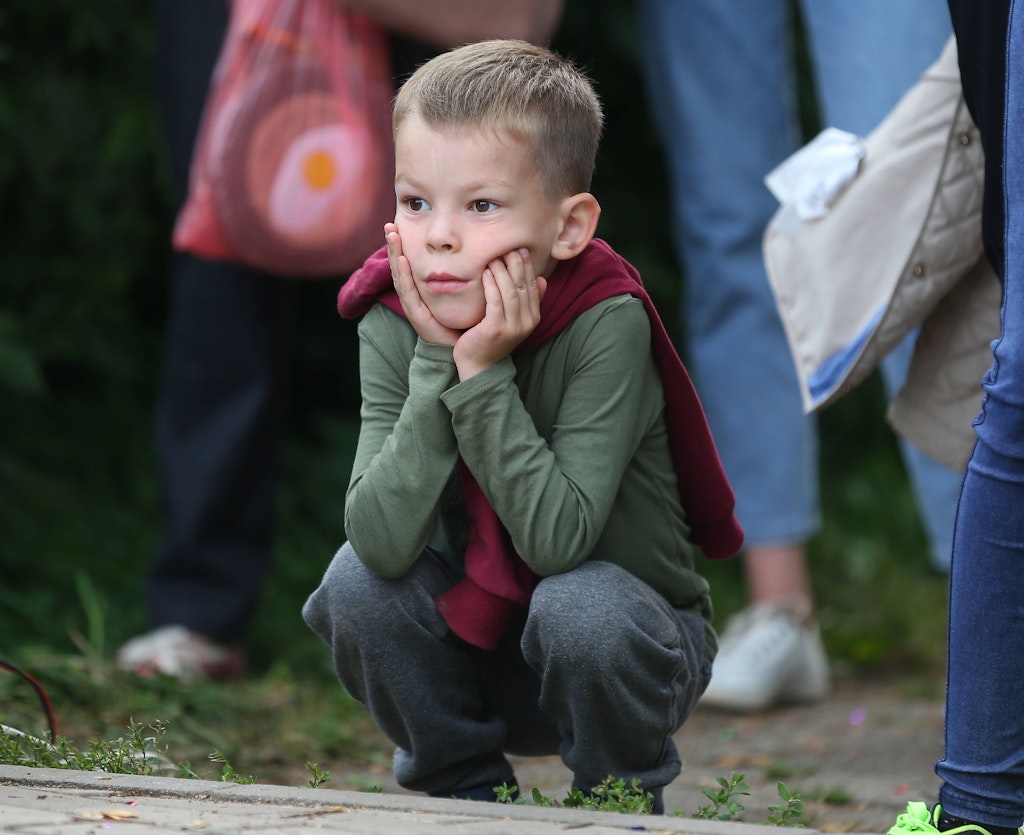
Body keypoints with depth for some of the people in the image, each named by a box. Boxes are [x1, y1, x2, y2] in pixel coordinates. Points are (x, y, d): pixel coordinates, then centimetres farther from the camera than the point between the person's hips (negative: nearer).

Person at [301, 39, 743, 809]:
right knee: (359, 579, -21)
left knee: (578, 607, -34)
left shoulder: (608, 326, -25)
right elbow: (383, 538, -26)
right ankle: (466, 789, 3)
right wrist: (437, 364, -32)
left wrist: (483, 373, -35)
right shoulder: (394, 327, -14)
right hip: (480, 641, 4)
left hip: (627, 637, -4)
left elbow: (557, 539, -33)